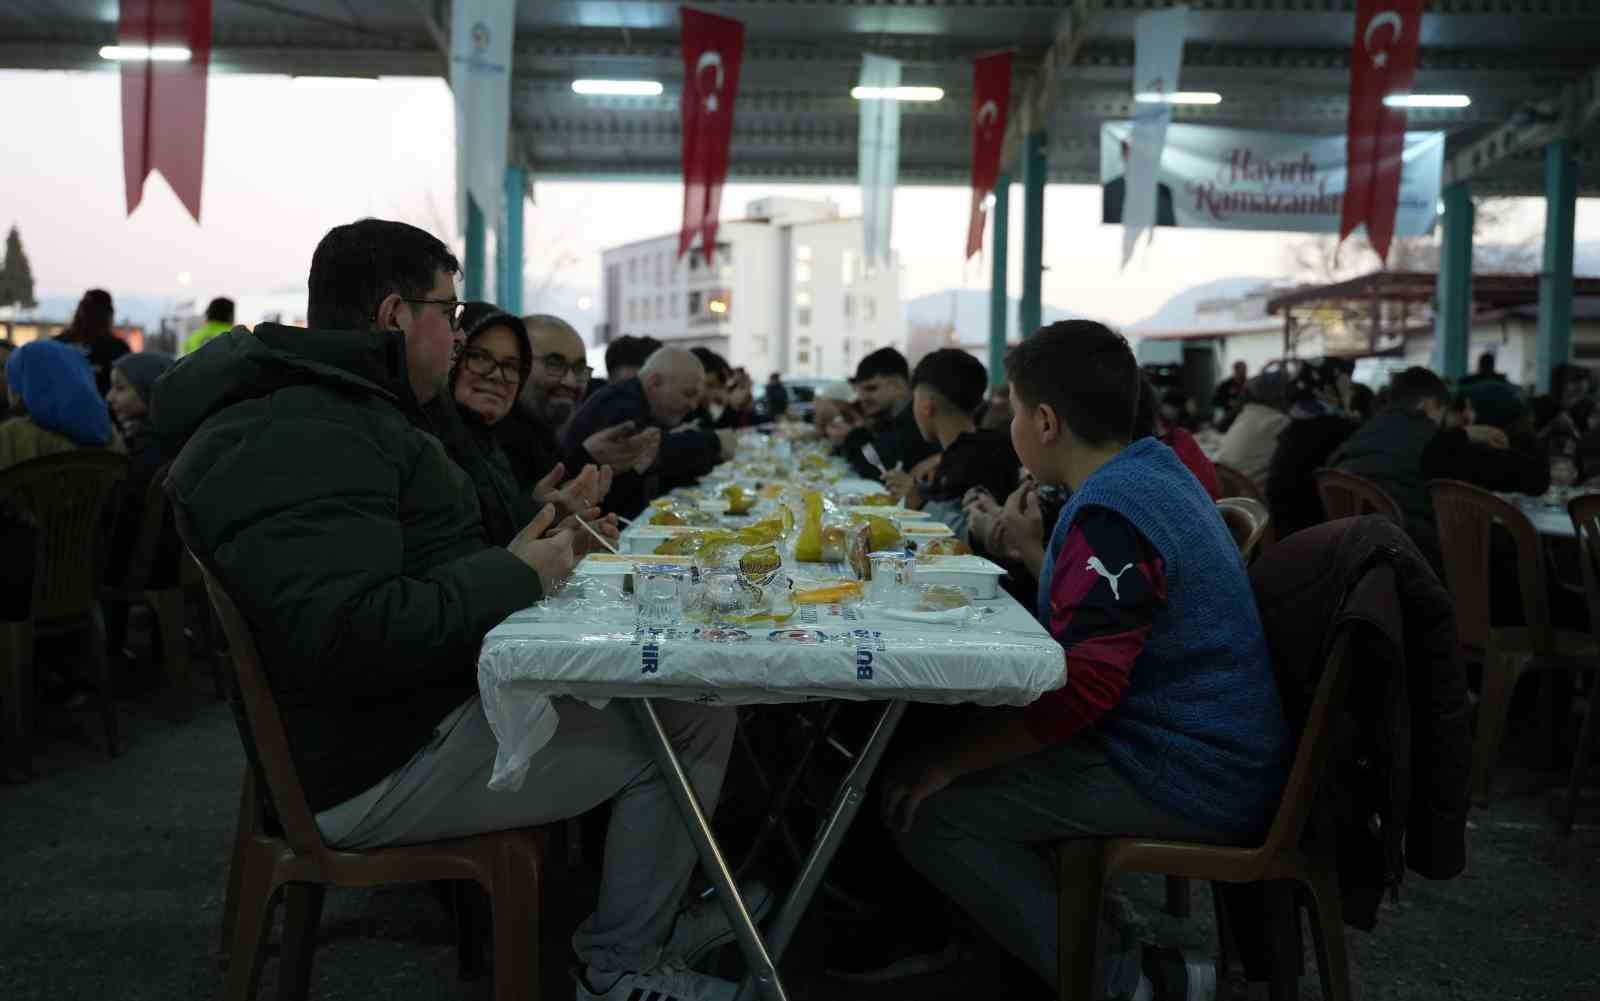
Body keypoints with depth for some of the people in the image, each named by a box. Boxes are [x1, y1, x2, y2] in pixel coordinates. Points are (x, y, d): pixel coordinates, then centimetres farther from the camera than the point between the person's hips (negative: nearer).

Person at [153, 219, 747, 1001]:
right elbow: (345, 636, -34)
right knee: (693, 719, -10)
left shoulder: (329, 408, 13)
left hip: (419, 706, 11)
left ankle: (649, 911, 26)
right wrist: (515, 576, -22)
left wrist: (528, 547, 7)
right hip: (378, 766, -11)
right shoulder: (294, 437, -23)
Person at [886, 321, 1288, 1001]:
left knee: (924, 807, -14)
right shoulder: (1153, 472, 10)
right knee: (961, 726, 16)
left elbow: (1079, 690, -27)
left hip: (1187, 782, -11)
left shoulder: (1109, 515, -22)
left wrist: (949, 759, -19)